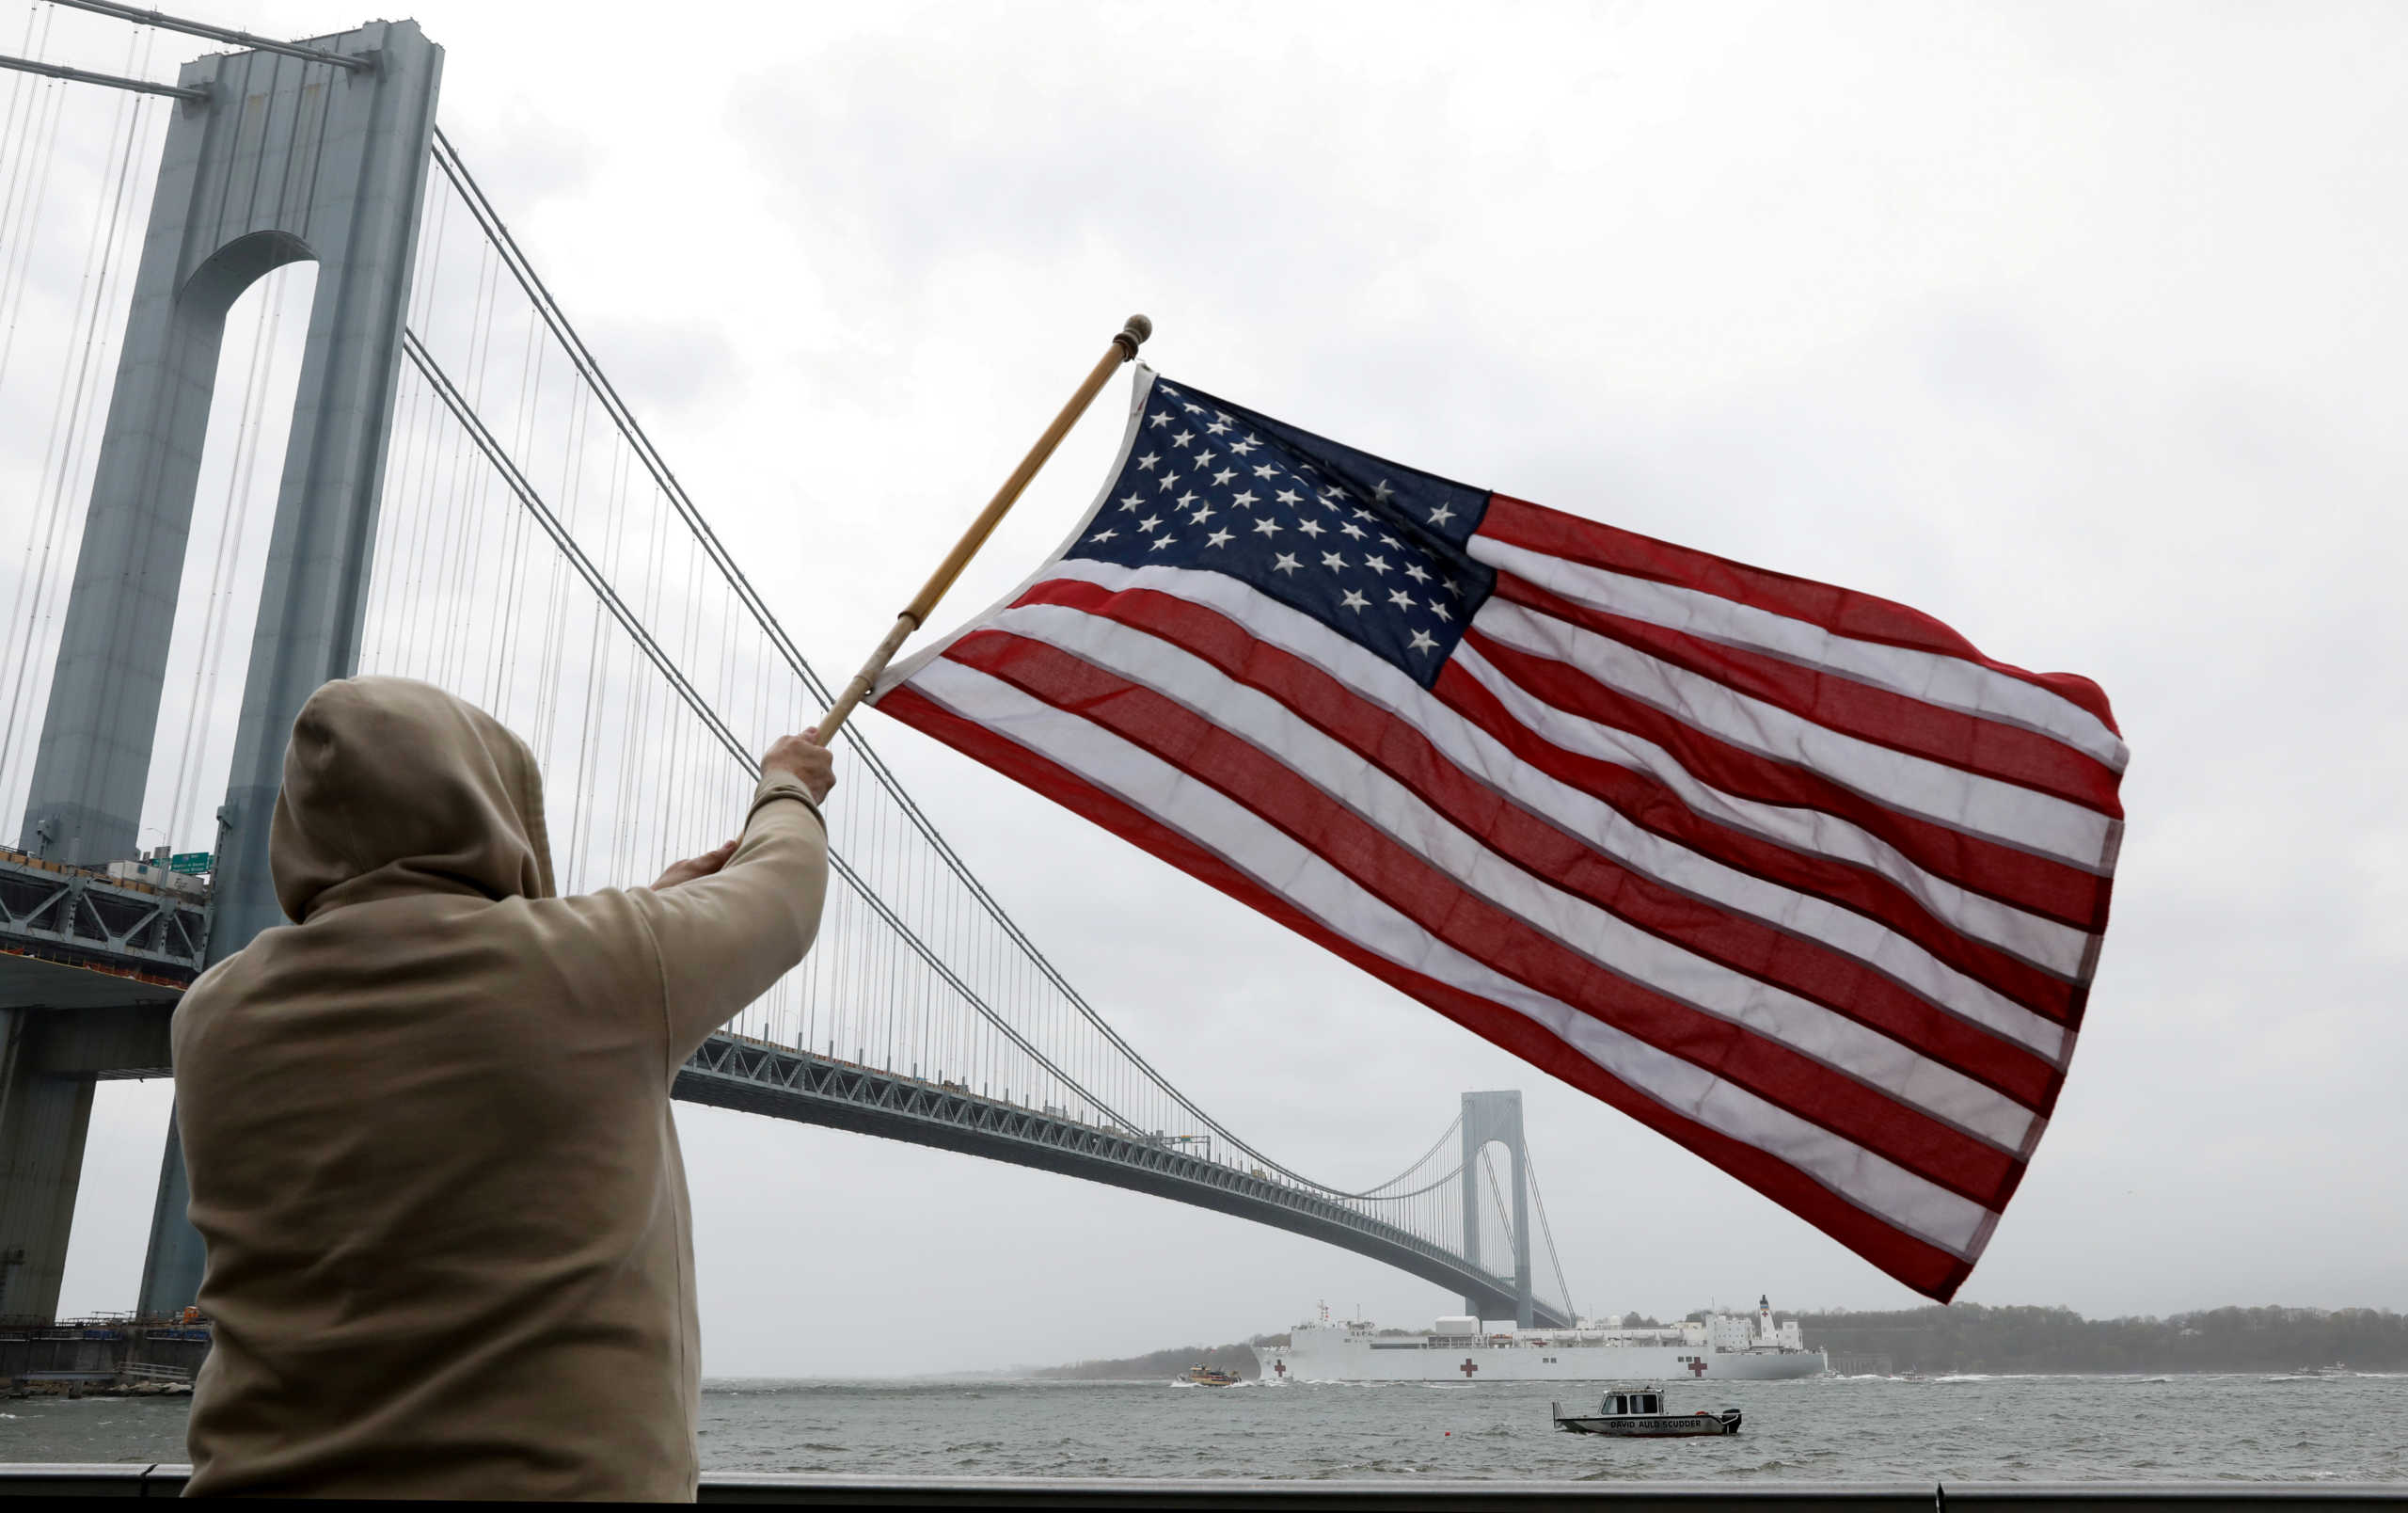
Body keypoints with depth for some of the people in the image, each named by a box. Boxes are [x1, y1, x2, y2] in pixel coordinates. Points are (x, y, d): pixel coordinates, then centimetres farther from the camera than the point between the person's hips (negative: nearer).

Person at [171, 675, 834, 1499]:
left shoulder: (218, 1015, 0)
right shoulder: (598, 962, -14)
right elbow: (779, 892, 5)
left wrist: (656, 905, 27)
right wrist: (787, 789, 27)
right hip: (568, 1470, -5)